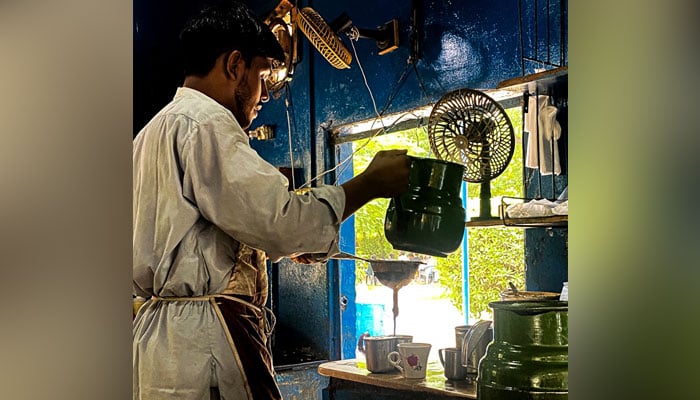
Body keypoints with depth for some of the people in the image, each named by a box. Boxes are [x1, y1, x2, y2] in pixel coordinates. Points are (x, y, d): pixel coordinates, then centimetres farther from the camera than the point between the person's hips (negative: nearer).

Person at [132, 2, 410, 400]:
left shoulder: (156, 129, 21)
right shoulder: (206, 123, -11)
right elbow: (280, 219, -21)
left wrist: (286, 242, 24)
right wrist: (372, 182, -10)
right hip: (204, 338, -10)